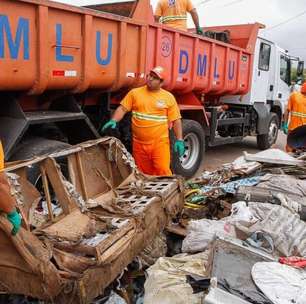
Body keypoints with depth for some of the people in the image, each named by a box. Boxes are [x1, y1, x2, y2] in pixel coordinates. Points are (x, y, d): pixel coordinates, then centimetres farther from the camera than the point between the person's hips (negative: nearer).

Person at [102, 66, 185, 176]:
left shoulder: (168, 97, 2)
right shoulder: (135, 93, 5)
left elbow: (176, 120, 3)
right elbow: (122, 108, 4)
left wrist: (179, 140, -2)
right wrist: (113, 121, -14)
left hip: (160, 142, -2)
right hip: (139, 143, 2)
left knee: (163, 171, -10)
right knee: (142, 174, 12)